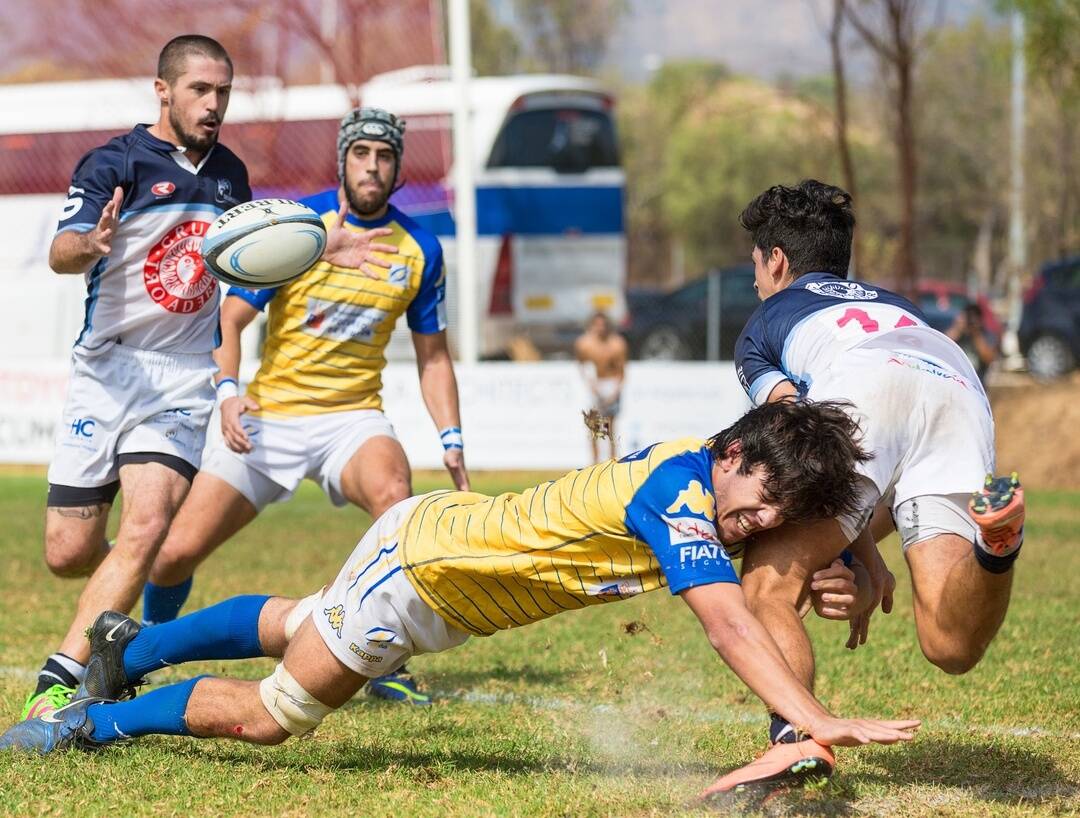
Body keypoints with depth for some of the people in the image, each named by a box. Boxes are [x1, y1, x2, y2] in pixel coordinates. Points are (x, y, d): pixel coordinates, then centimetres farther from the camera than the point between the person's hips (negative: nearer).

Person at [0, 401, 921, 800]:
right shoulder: (677, 496, -33)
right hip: (422, 561, -9)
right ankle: (96, 719, 21)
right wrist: (818, 721, -51)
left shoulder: (702, 468, -8)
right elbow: (729, 623, -43)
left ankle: (129, 646, 51)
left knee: (293, 626, 32)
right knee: (270, 716, 3)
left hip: (454, 529, 9)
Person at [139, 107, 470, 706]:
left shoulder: (420, 249, 2)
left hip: (352, 417, 1)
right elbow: (230, 318, -5)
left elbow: (432, 354, 12)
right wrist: (228, 390, -23)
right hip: (267, 415, -1)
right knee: (175, 553, -7)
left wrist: (451, 439, 1)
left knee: (393, 493, -35)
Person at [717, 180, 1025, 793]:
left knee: (770, 582, -6)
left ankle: (795, 738, -33)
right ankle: (997, 539, -39)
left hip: (864, 386, -4)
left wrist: (864, 555, 10)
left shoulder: (763, 325, 32)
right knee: (951, 646, -7)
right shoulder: (895, 305, 46)